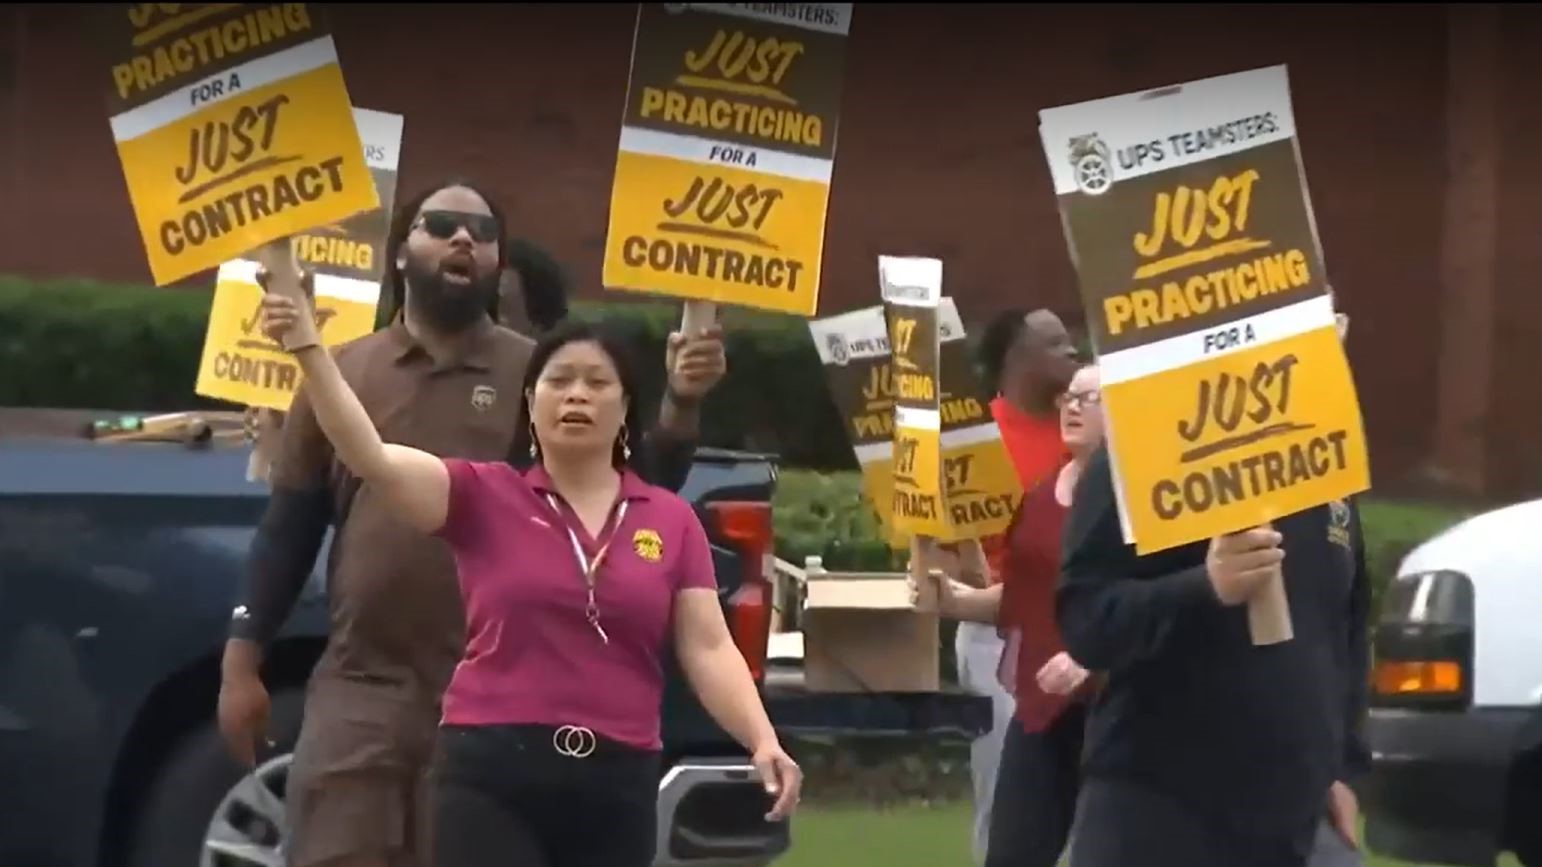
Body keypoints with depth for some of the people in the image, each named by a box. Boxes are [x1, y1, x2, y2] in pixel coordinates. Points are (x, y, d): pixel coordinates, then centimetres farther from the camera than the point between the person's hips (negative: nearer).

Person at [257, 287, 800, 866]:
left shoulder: (671, 521, 8)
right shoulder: (484, 497, 3)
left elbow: (707, 649, 4)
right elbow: (371, 458, -9)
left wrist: (764, 742, -11)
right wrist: (308, 348, -20)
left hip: (617, 782, 3)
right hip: (492, 773, -3)